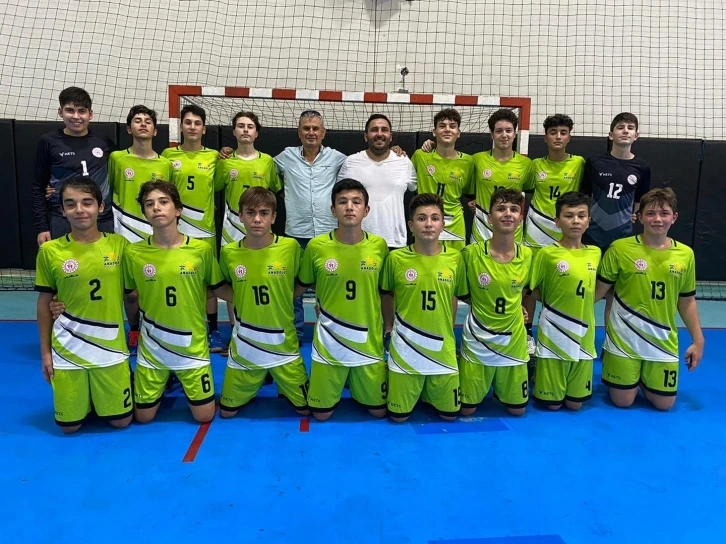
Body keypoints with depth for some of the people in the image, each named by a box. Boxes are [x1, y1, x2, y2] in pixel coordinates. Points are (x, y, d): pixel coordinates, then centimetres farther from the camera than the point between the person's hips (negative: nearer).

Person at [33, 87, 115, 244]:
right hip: (63, 221, -2)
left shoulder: (103, 142, 5)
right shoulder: (49, 142, 0)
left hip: (103, 220, 2)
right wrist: (42, 227, -1)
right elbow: (38, 188, 4)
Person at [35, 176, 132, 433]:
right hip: (66, 349, 0)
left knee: (121, 421, 9)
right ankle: (85, 396, 38)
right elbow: (45, 303, 3)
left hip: (111, 347, 0)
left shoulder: (119, 244, -5)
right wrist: (45, 352, 3)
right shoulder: (50, 251, -6)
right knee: (69, 426, 9)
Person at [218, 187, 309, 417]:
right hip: (244, 345, 1)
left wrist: (281, 301, -6)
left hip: (283, 343, -1)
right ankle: (250, 390, 41)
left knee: (305, 409, 9)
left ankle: (283, 387, 39)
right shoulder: (229, 253, -8)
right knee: (227, 411, 12)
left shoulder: (291, 247, -12)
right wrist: (243, 301, -2)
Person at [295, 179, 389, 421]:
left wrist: (389, 323, 9)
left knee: (379, 411, 12)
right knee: (321, 414, 9)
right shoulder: (316, 246, -12)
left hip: (368, 341, 1)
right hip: (329, 341, -1)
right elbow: (301, 287, 5)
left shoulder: (379, 245, -7)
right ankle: (340, 384, 39)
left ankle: (357, 389, 42)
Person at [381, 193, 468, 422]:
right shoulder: (396, 258, -11)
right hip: (405, 347, -1)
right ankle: (416, 392, 39)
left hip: (442, 348, 2)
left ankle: (427, 393, 42)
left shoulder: (455, 258, -7)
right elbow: (387, 295, 5)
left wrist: (447, 330, 8)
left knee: (449, 414, 13)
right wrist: (393, 326, 5)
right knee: (399, 415, 8)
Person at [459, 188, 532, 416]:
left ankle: (498, 387, 43)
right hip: (477, 340, -2)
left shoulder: (527, 256, -8)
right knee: (466, 410, 9)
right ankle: (483, 385, 39)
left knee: (517, 409, 14)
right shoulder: (471, 253, -16)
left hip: (513, 341, 3)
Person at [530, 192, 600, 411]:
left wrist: (580, 306, 3)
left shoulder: (595, 253, 3)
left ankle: (541, 374, 37)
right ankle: (536, 375, 32)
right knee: (552, 403, 5)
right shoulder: (547, 253, -12)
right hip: (553, 335, -4)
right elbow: (534, 292, -5)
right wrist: (557, 304, -9)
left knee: (575, 403, 13)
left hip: (584, 336, 5)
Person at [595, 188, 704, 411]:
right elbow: (599, 290, -7)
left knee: (664, 404, 8)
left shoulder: (685, 254, -1)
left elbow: (687, 301, 7)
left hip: (663, 341, 3)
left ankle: (643, 378, 38)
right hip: (624, 339, -3)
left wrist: (698, 340, 6)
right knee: (623, 401, 4)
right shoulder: (620, 248, -11)